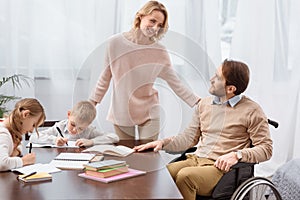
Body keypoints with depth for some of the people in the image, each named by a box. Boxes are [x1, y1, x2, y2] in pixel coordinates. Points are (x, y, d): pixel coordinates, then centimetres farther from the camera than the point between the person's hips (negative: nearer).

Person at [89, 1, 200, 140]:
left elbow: (176, 83, -4)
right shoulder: (116, 43, -7)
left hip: (148, 113, 0)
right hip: (121, 113, 0)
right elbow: (105, 78, 4)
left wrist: (199, 104, -10)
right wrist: (92, 103, 8)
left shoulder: (159, 52, -7)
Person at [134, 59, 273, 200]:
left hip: (221, 167, -5)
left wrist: (237, 155, -18)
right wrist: (163, 143, 4)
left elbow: (266, 149, -2)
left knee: (185, 176, -34)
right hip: (195, 160, 5)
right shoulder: (204, 103, 18)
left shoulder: (251, 111, 0)